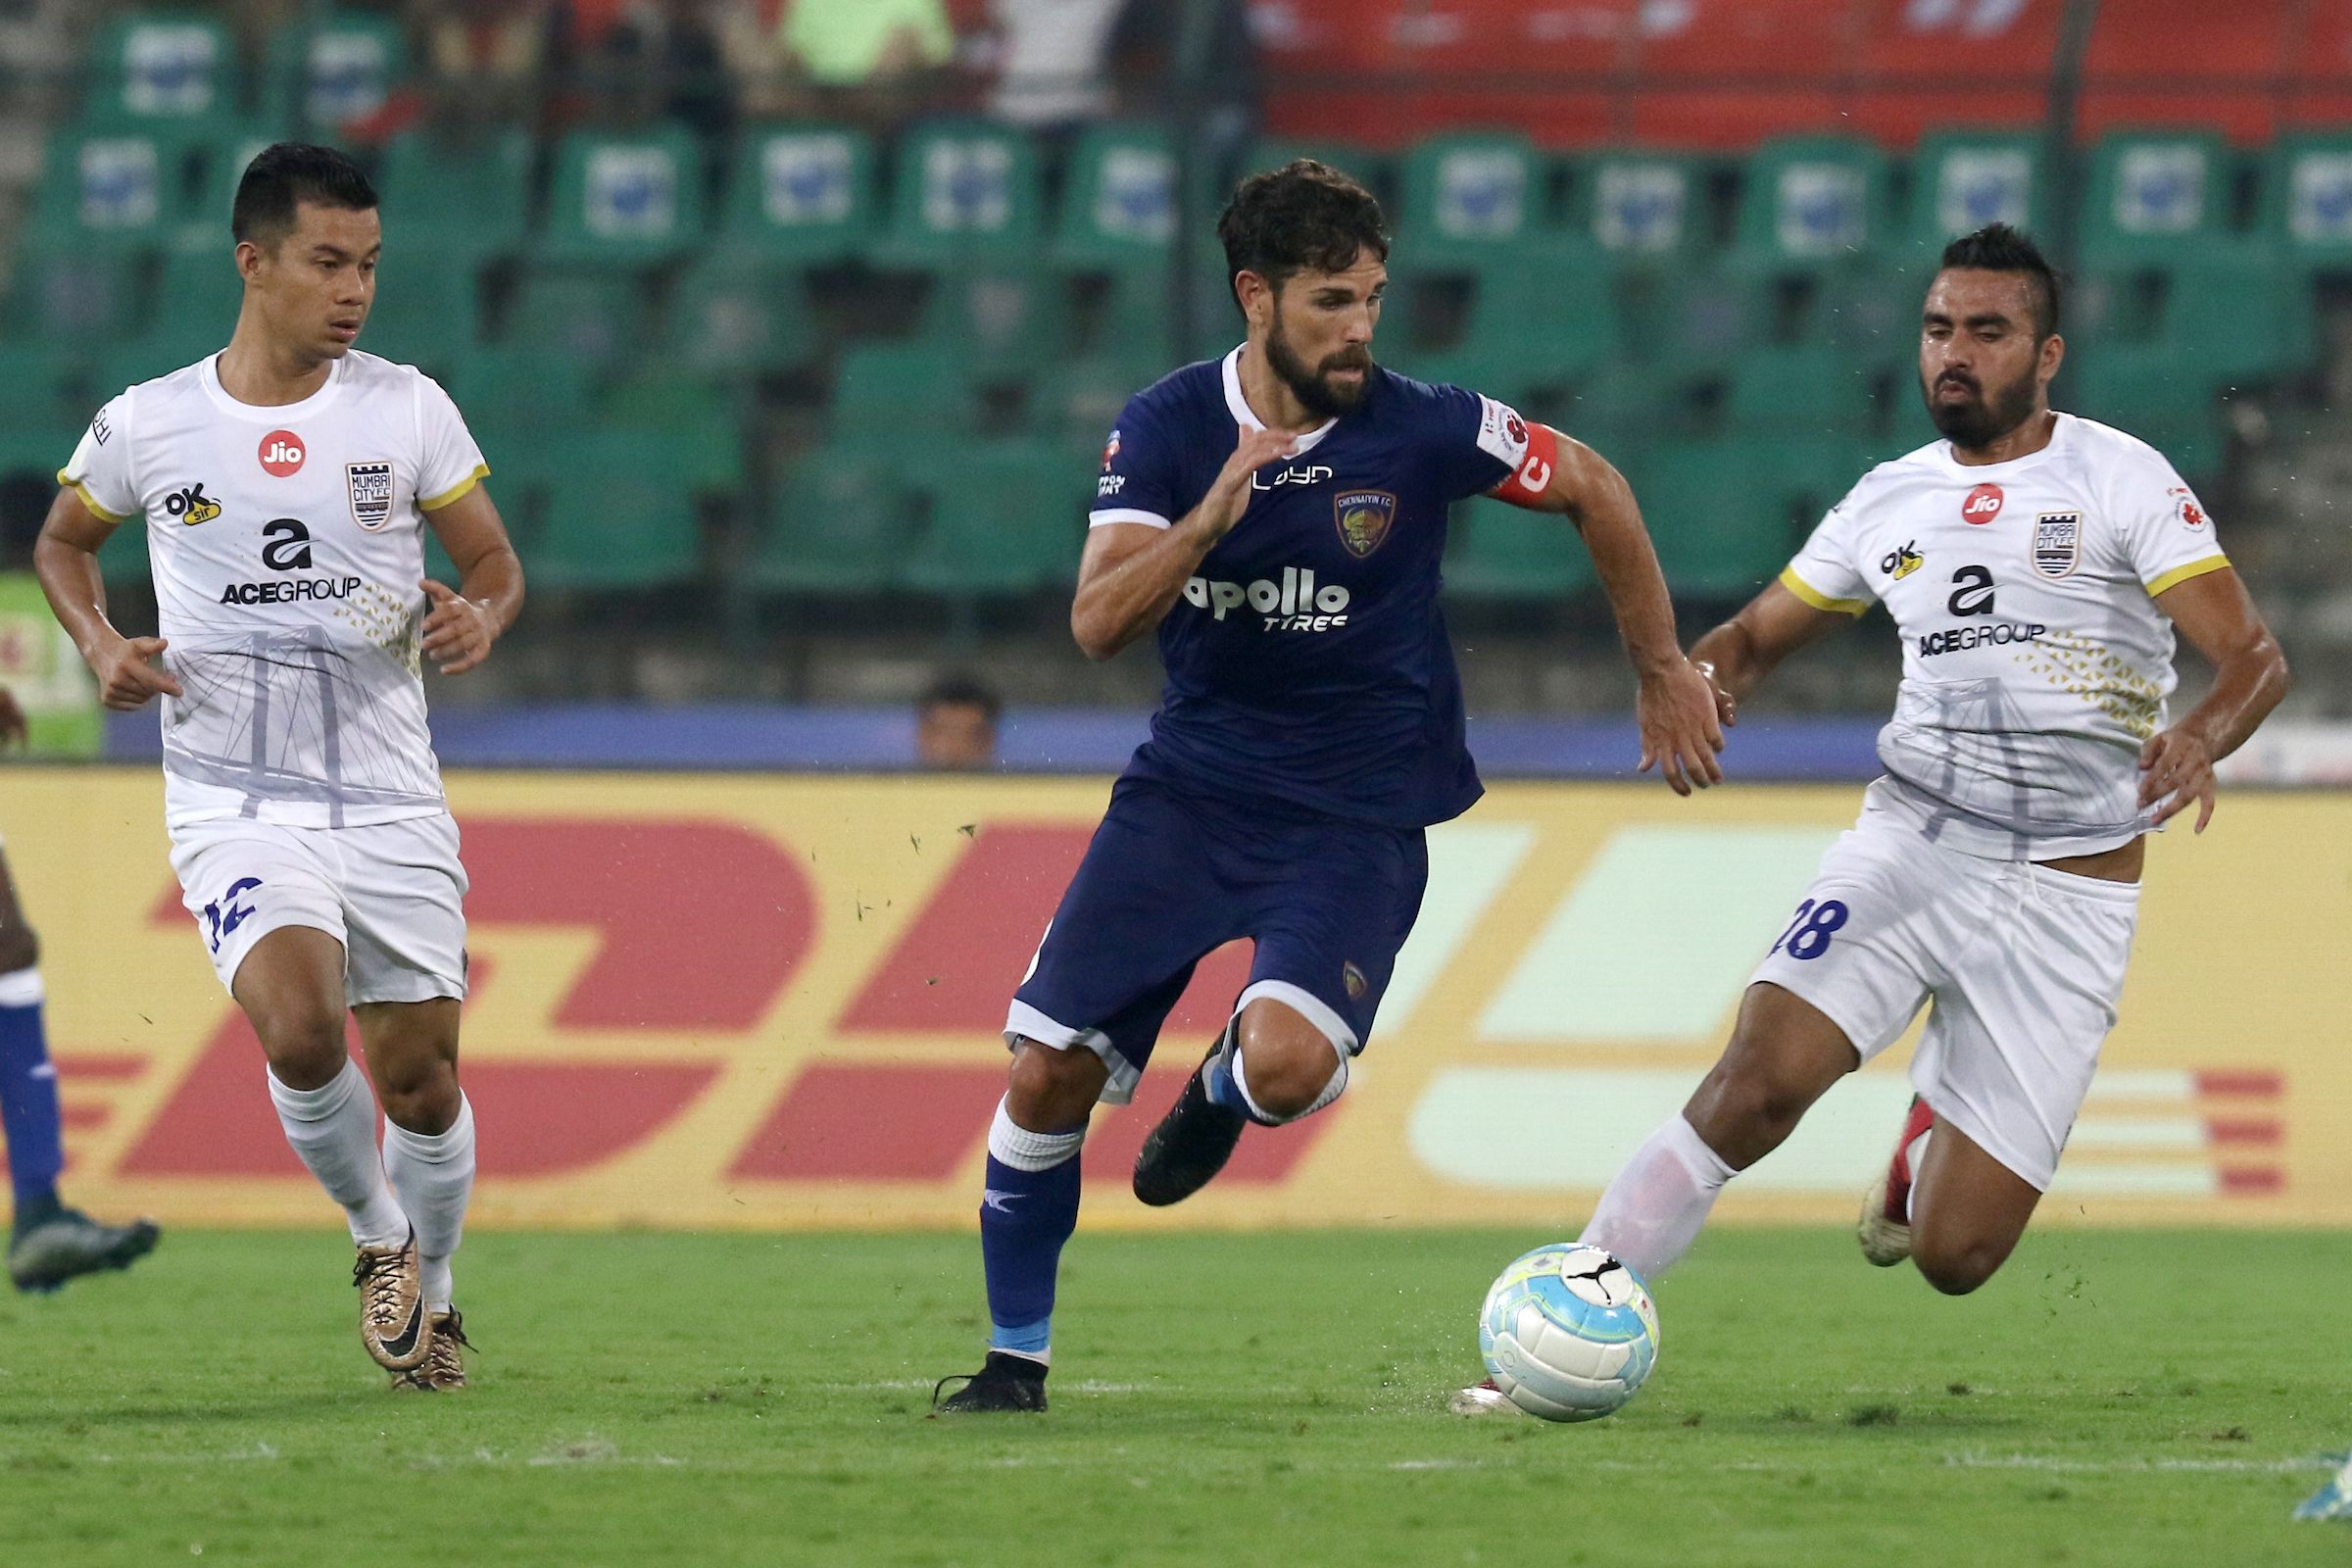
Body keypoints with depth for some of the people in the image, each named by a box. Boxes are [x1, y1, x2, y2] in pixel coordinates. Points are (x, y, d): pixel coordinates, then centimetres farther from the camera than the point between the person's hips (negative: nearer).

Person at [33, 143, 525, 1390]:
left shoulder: (406, 409, -1)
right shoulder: (146, 426, -2)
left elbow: (494, 559, 9)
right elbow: (62, 539, 17)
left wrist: (481, 615, -14)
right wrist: (98, 643, -1)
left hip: (391, 804, 2)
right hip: (235, 804, -2)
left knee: (418, 1076, 4)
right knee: (299, 1025, -25)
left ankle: (428, 1287, 32)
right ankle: (376, 1230, 3)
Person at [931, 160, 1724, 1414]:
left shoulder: (1424, 430, -11)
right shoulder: (1167, 429, -6)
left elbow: (1595, 493, 6)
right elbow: (1098, 624, -16)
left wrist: (1664, 675, 11)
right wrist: (1210, 517, -32)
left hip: (1357, 823, -2)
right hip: (1188, 788, 2)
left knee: (1289, 1066, -28)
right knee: (1047, 1073, -7)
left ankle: (1228, 1083, 11)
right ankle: (1015, 1357, 14)